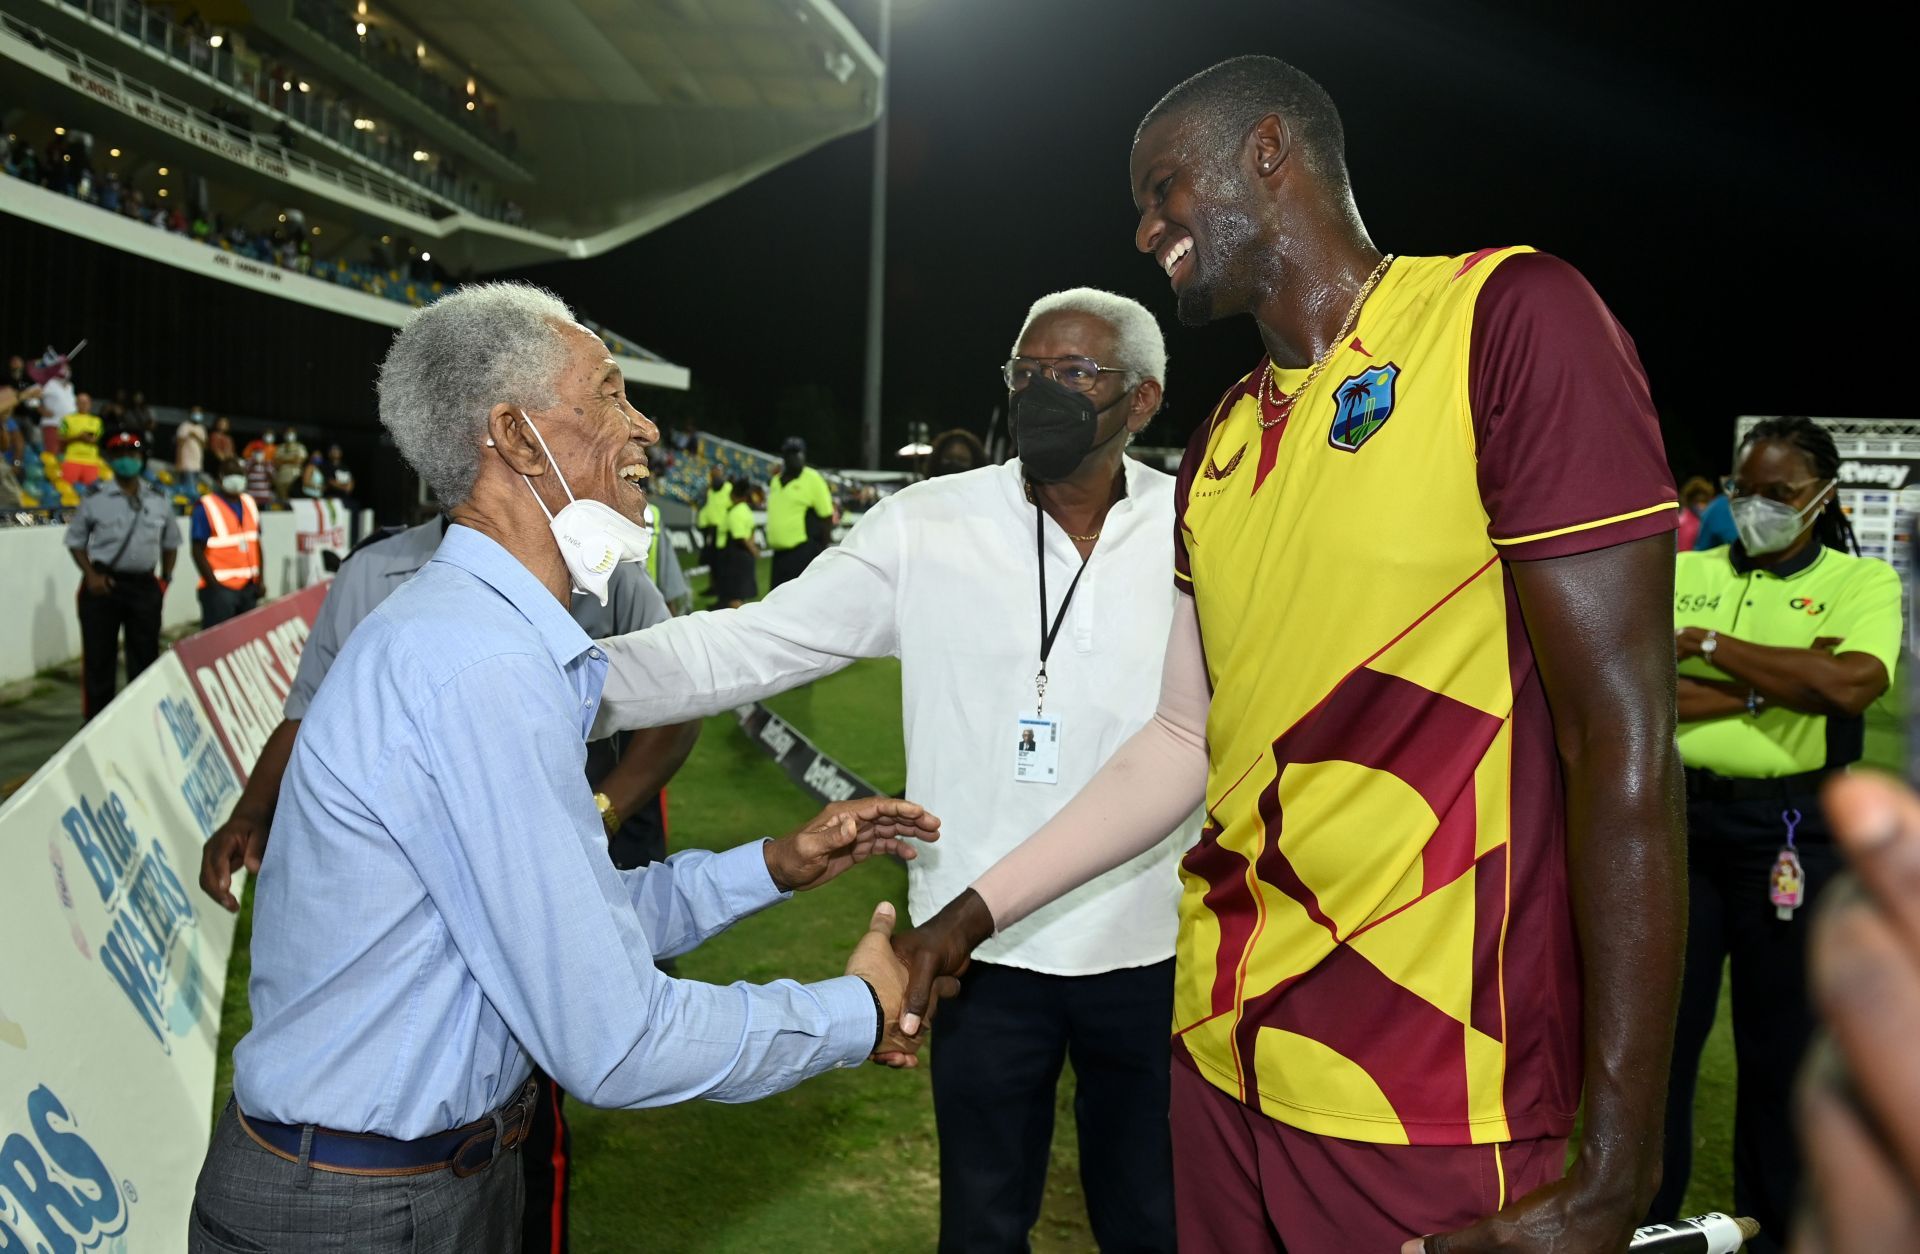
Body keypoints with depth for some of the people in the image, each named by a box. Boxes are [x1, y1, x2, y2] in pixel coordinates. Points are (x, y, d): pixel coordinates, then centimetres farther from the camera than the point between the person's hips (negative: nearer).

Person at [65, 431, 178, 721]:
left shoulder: (158, 502, 7)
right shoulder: (95, 500, -1)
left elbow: (171, 542, 16)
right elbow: (76, 541, 3)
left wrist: (165, 578, 6)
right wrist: (91, 575, -9)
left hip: (144, 586, 3)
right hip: (104, 585, -3)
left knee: (145, 654, 8)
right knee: (99, 655, 1)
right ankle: (96, 717, 10)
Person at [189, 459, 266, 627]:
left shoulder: (249, 503, 13)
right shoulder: (205, 507, -6)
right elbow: (198, 551, -8)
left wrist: (261, 580, 8)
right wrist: (214, 585, -14)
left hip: (249, 587, 6)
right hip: (220, 588, -6)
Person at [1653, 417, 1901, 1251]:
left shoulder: (1863, 581, 0)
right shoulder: (1683, 573, 6)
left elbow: (1848, 684, -21)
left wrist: (1709, 644, -15)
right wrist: (1771, 685, -14)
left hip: (1791, 831, -2)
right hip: (1678, 816, 2)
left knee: (1781, 1041, 11)